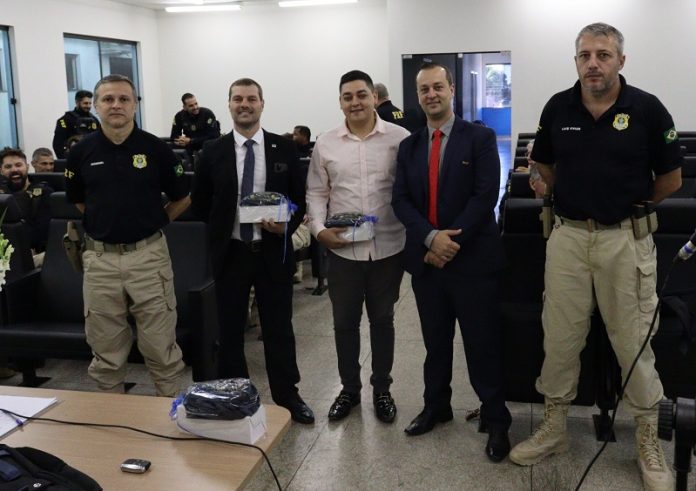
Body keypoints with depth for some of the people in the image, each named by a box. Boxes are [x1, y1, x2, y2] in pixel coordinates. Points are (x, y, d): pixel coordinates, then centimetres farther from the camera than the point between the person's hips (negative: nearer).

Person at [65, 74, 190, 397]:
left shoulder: (155, 149, -2)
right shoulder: (81, 152, 2)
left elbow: (182, 199, 9)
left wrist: (152, 222, 7)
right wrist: (107, 220, 13)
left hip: (149, 256, -1)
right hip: (100, 259, 2)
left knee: (161, 347, 4)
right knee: (106, 351, 11)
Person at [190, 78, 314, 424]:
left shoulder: (284, 149, 0)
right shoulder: (213, 152, 1)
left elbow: (300, 198, 4)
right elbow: (199, 203, 9)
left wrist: (288, 224, -13)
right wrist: (223, 227, 2)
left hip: (273, 251, 0)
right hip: (230, 252, 1)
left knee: (279, 328, 9)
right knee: (230, 329, 11)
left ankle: (287, 398, 23)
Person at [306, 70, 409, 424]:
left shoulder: (399, 138, -4)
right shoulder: (325, 144, 2)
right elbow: (316, 193, 7)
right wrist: (319, 229, -7)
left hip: (388, 248, -1)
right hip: (342, 249, 2)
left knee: (382, 320, 14)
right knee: (344, 322, 12)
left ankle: (381, 389, 30)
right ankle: (349, 389, 31)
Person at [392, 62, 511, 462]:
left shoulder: (480, 138, -2)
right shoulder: (409, 146, 11)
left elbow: (486, 195, -11)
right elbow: (401, 200, 2)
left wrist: (452, 242, -15)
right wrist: (431, 238, -15)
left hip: (472, 258, -4)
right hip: (425, 258, 4)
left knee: (483, 344, 2)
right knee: (435, 342, 15)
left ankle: (496, 421, 15)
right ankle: (436, 406, 32)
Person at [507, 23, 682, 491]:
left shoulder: (647, 109, -5)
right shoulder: (558, 107, 2)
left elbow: (671, 178, 4)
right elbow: (544, 166, 18)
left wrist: (629, 207, 11)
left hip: (626, 239, -2)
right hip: (568, 236, 3)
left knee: (634, 342, 5)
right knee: (560, 337, 8)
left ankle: (649, 439, 21)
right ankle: (555, 426, 24)